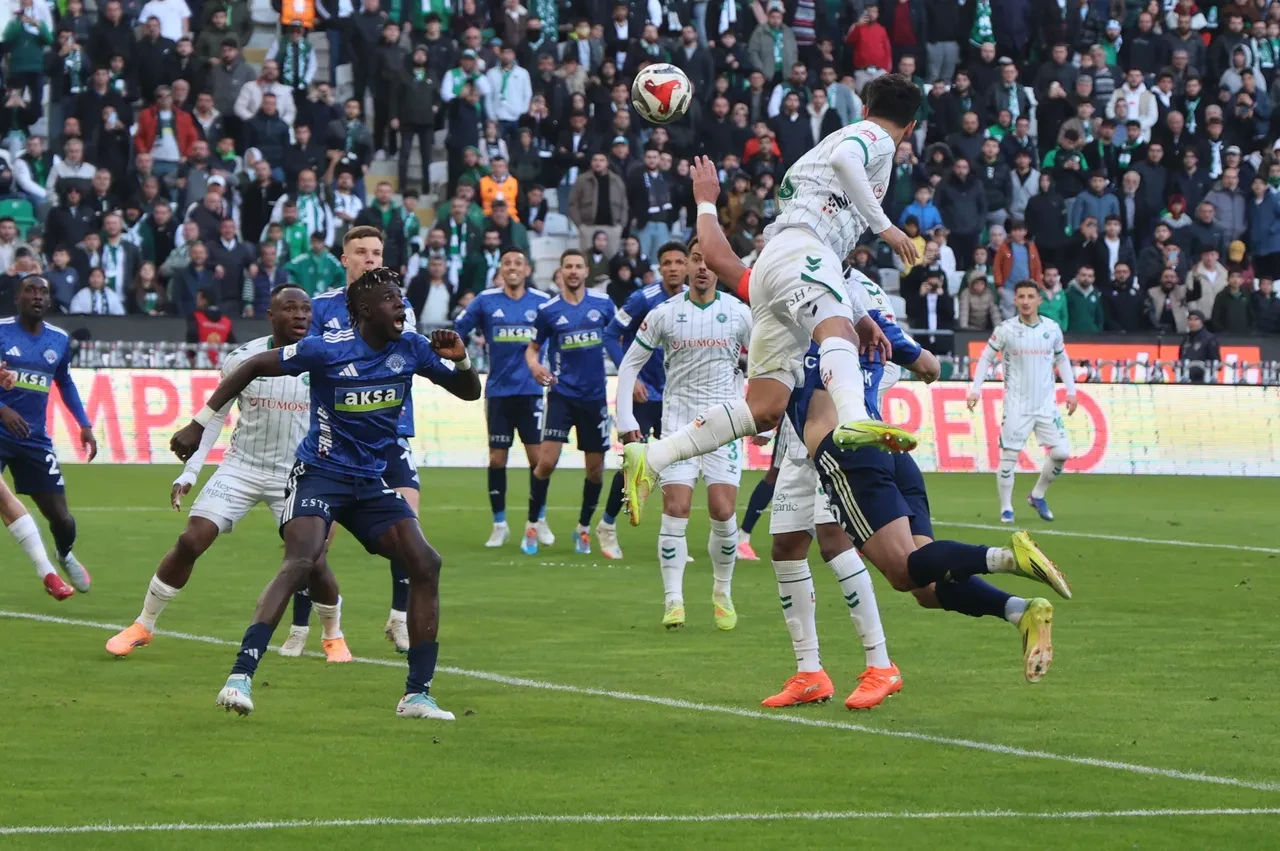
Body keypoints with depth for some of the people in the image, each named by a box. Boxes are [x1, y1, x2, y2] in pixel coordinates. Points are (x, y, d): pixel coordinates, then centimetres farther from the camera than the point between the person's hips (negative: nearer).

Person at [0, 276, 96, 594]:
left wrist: (84, 424, 15)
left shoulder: (59, 340, 6)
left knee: (59, 515, 8)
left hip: (35, 440, 4)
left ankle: (66, 556, 41)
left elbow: (65, 383, 23)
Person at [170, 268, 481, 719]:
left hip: (371, 483, 6)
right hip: (320, 474, -6)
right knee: (301, 563, -29)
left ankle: (417, 695, 1)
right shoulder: (327, 350, -14)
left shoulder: (411, 348, 1)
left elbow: (469, 392, 10)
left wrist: (460, 361, -14)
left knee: (425, 564, -7)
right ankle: (240, 676, -32)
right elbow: (253, 367, -6)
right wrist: (200, 423, -8)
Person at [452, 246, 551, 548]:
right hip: (498, 391, 0)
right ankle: (499, 525, 12)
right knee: (497, 458, 1)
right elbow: (457, 331, 2)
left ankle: (539, 521, 13)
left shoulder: (543, 302, 2)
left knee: (537, 455, -3)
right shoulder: (486, 301, -1)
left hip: (531, 390, 0)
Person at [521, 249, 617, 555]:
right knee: (546, 461, -14)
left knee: (595, 468, 6)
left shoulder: (603, 303, 1)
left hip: (595, 395, 2)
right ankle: (531, 526, 0)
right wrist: (534, 365, -16)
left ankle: (583, 528, 24)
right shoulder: (548, 310, -2)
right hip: (562, 393, -2)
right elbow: (533, 348, 6)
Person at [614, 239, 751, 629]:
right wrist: (625, 420, 4)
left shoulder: (739, 313, 1)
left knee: (722, 511, -6)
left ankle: (723, 593, 14)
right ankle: (673, 600, -4)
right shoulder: (664, 314, 1)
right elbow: (630, 364, 9)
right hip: (678, 421, 0)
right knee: (676, 510, -10)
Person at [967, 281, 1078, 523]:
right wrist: (975, 389, -6)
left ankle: (1037, 496, 16)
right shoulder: (1005, 329, -6)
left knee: (1061, 453, -5)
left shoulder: (1052, 329, 2)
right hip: (1016, 405, -3)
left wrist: (1071, 391, 9)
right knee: (1009, 455, -5)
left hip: (1046, 404, 3)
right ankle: (1006, 508, 8)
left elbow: (1062, 360, 15)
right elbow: (986, 358, 2)